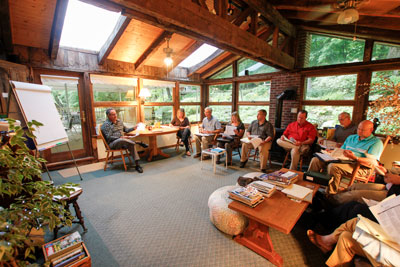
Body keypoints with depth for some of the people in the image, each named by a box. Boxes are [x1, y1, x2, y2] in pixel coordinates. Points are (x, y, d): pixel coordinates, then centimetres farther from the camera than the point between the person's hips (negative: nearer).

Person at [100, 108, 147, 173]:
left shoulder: (119, 121, 14)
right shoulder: (106, 125, -5)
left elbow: (126, 129, 23)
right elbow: (109, 137, -13)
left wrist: (133, 128, 4)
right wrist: (120, 137, -22)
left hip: (122, 141, 5)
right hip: (112, 144, -5)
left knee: (131, 145, -28)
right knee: (121, 140, -41)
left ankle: (137, 165, -28)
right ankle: (138, 142, -22)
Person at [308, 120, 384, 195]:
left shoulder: (376, 142, 1)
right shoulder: (351, 137, 22)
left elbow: (371, 162, -12)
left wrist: (355, 158, -29)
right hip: (343, 161, 7)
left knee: (333, 166, -37)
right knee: (316, 160, -14)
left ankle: (331, 194, -27)